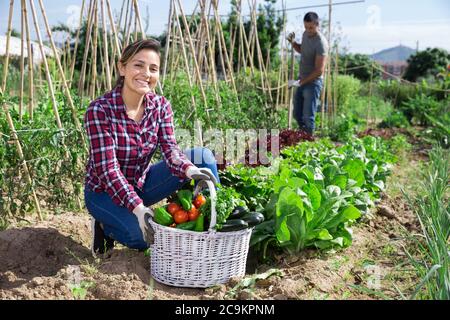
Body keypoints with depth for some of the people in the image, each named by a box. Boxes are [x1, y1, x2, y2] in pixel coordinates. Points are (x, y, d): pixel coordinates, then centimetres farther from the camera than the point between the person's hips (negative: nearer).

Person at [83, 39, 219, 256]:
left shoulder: (160, 106, -7)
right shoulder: (99, 110, -23)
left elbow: (170, 149, -17)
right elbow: (108, 169, -26)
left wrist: (190, 170, -40)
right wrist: (137, 207, -38)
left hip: (142, 183, 5)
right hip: (104, 191, -5)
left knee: (203, 156, -13)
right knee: (147, 235, -31)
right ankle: (106, 226, 1)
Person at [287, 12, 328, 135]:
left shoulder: (321, 43, -21)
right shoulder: (305, 34, 4)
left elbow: (319, 71, -24)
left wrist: (301, 82, -24)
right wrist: (292, 42, 6)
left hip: (313, 83, -8)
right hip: (302, 80, 8)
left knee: (308, 117, -6)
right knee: (297, 115, 15)